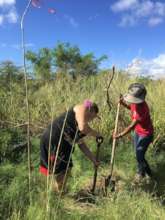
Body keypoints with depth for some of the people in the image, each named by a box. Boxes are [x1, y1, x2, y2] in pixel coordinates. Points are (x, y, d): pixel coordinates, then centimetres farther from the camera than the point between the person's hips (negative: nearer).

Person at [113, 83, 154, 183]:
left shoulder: (142, 108, -35)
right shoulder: (135, 103, -11)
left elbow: (132, 126, -35)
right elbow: (131, 107, 15)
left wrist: (120, 135, -35)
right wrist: (123, 103, -6)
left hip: (145, 134, -8)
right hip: (137, 132, 9)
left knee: (139, 156, 2)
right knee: (138, 154, 19)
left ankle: (141, 173, 32)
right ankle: (147, 172, 42)